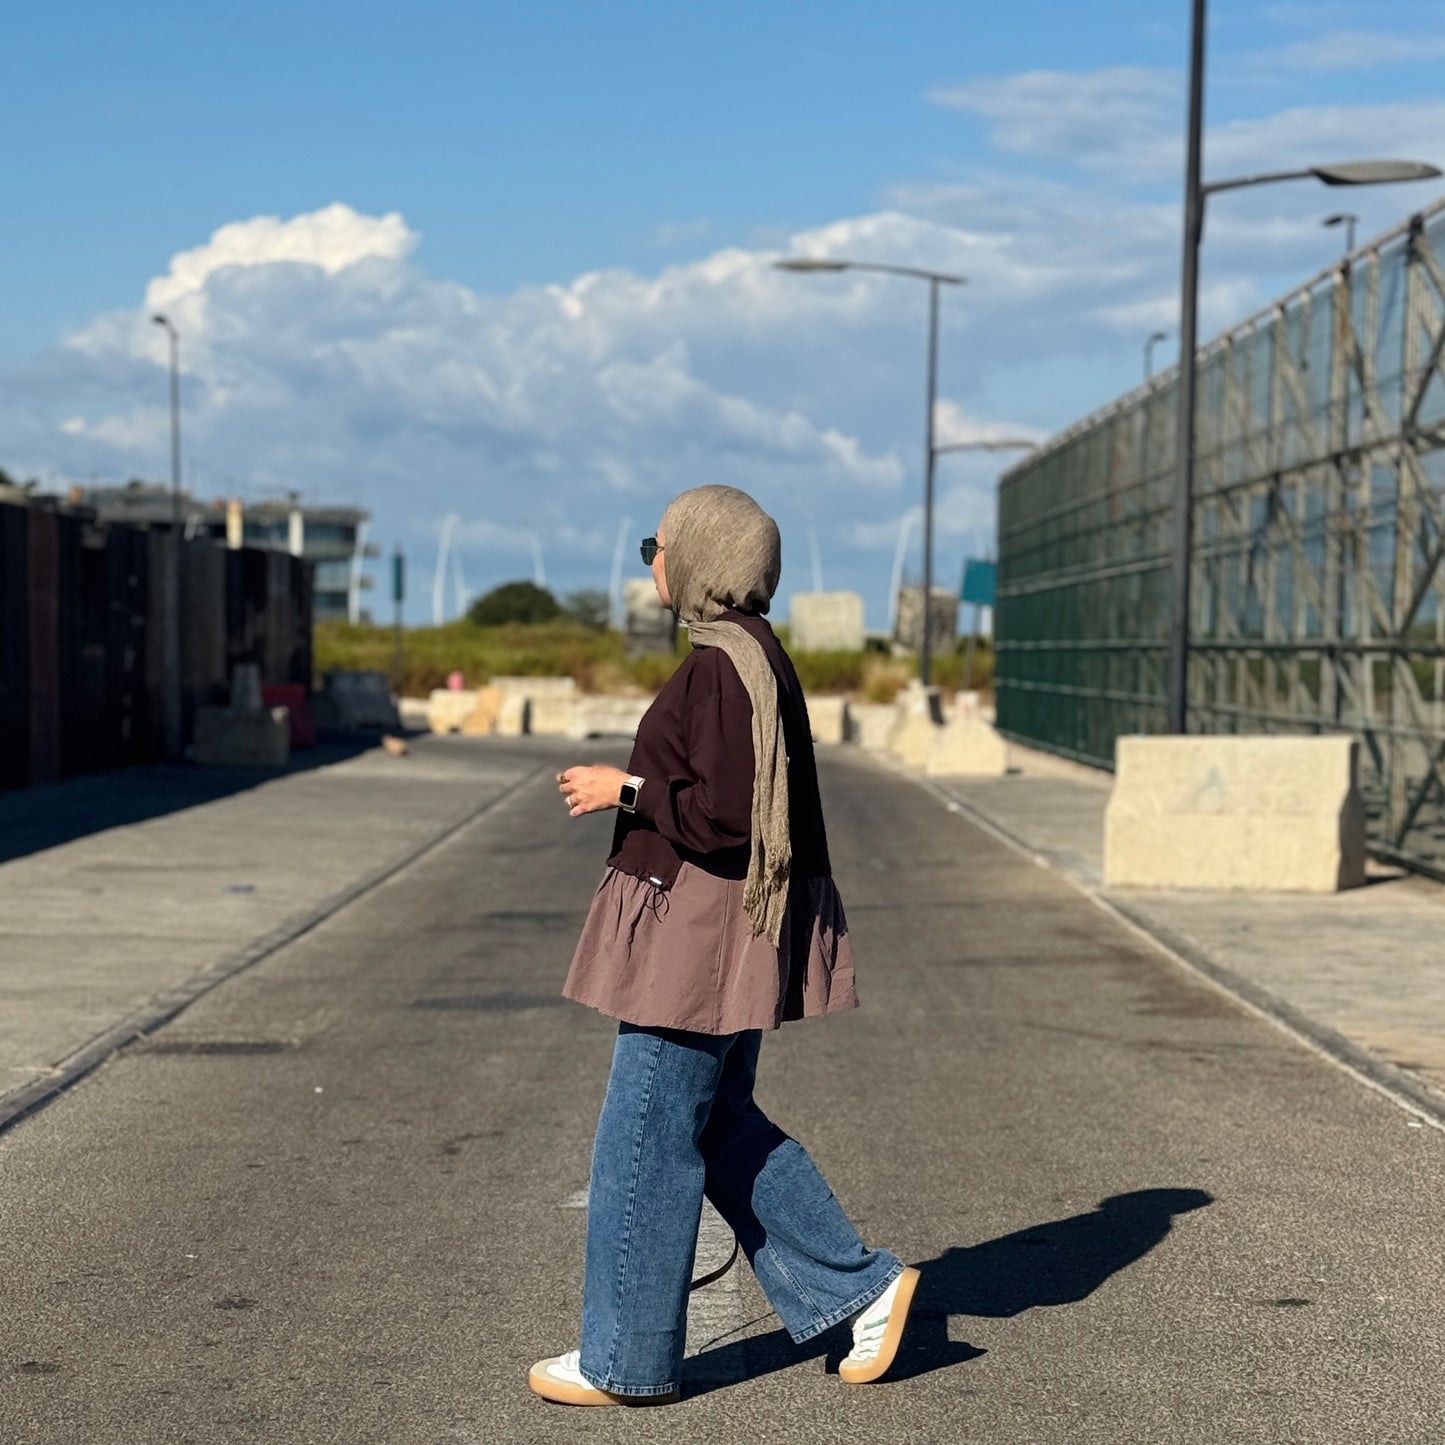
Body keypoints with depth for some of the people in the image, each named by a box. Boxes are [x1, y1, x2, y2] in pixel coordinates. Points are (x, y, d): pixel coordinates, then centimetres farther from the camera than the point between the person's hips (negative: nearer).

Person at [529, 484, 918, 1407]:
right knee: (720, 1129, 18)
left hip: (700, 936, -10)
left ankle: (627, 1362, 13)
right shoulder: (751, 654, 12)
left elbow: (725, 817, -25)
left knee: (644, 1144, 1)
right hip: (712, 932, 10)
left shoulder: (724, 667, -20)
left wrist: (627, 790, -14)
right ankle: (859, 1286, 20)